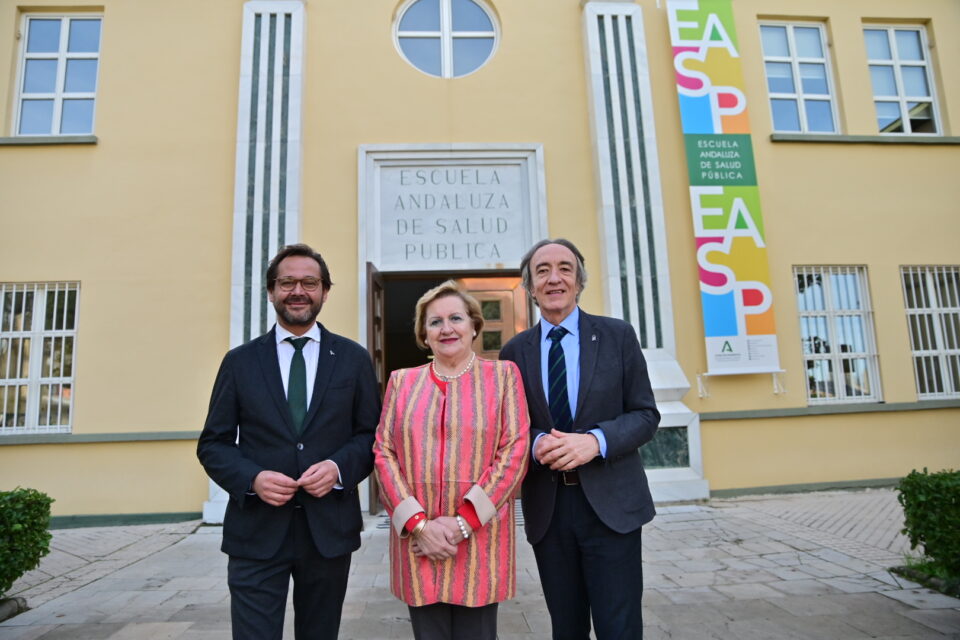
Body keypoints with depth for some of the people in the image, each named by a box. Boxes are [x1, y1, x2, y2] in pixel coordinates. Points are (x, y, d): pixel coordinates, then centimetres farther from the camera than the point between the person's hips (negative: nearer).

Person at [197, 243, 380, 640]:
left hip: (330, 529, 1)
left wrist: (340, 467, -15)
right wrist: (252, 478, -14)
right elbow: (213, 444, 4)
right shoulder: (240, 361, 3)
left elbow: (373, 435, 4)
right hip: (256, 532, -1)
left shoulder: (353, 358, 3)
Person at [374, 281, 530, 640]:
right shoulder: (402, 381, 8)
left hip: (479, 540, -1)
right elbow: (383, 452, 3)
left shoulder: (502, 375, 3)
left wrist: (463, 522, -11)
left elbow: (515, 450, -5)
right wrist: (418, 524, -9)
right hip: (417, 540, 2)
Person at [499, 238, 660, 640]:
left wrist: (595, 440, -19)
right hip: (546, 507, 2)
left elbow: (645, 415, -1)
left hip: (610, 502, -2)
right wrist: (536, 442, -16)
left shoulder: (618, 335, 0)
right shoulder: (515, 350, 4)